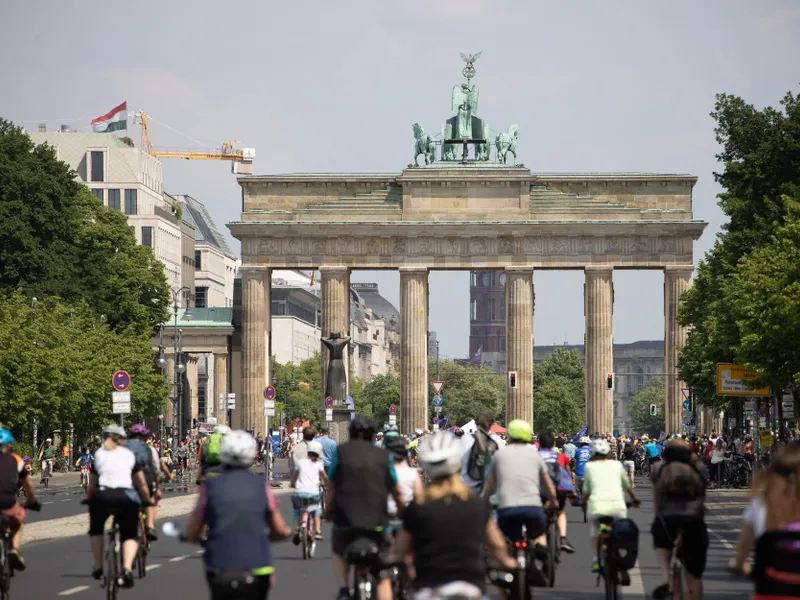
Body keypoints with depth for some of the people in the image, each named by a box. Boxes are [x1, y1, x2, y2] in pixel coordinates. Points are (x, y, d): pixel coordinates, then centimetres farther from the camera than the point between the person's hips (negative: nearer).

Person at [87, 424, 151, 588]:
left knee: (96, 530, 27)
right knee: (130, 536, 11)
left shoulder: (98, 454, 18)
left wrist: (88, 499, 34)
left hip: (102, 496, 0)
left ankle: (98, 567, 20)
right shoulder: (129, 455, 18)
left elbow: (92, 485, 17)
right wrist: (147, 500, 32)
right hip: (126, 497, 0)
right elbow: (142, 484, 17)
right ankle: (127, 568, -14)